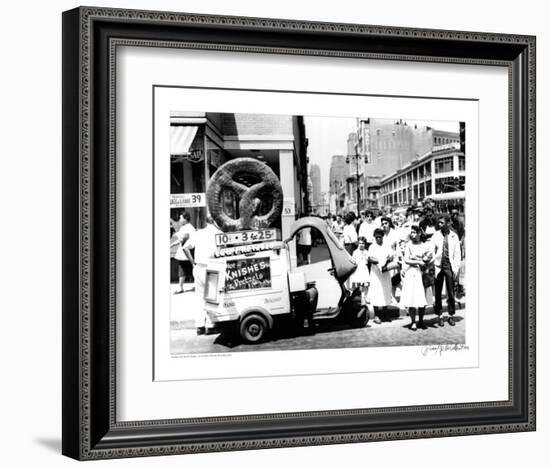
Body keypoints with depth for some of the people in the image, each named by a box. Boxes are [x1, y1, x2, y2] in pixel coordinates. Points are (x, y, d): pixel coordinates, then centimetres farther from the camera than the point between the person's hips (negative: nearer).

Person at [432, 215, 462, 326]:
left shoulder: (454, 236, 3)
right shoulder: (436, 235, 4)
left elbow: (457, 254, 4)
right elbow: (432, 251, 5)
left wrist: (456, 270, -2)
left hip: (450, 265, -1)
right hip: (438, 265, 1)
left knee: (451, 292, 3)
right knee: (438, 292, 2)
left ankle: (451, 315, 13)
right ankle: (440, 316, 11)